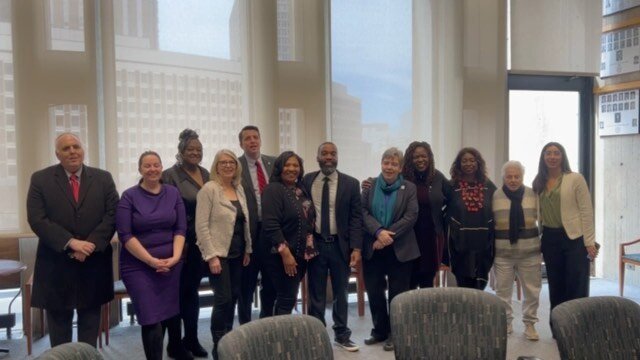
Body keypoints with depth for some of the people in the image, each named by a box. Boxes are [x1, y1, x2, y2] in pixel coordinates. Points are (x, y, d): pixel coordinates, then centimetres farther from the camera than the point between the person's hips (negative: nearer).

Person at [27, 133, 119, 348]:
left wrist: (90, 245, -15)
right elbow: (37, 219, -9)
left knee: (90, 320, 12)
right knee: (58, 321, 11)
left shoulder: (103, 179, 4)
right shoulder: (41, 179, 0)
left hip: (94, 263, 1)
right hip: (56, 265, -1)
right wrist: (71, 243, -18)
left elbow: (112, 216, -2)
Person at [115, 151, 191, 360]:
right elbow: (125, 235, -10)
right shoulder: (129, 196, -5)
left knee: (173, 310, 17)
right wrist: (151, 260, -15)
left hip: (170, 264, 3)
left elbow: (180, 229, 2)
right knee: (151, 318, -5)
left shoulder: (173, 193, 4)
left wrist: (175, 257, -12)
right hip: (138, 266, -3)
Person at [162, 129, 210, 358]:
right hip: (182, 243, -6)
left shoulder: (205, 174, 10)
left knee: (192, 290, 15)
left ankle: (191, 339, 26)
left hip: (202, 242, 6)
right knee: (179, 292, 3)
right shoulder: (170, 175, -9)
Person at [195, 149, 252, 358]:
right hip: (219, 253, -6)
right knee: (223, 299, -6)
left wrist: (247, 249, 12)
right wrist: (211, 256, -18)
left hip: (237, 253, 6)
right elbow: (201, 225, -14)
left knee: (233, 297, 11)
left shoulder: (239, 189, 9)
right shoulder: (209, 189, -10)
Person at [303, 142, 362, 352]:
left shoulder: (350, 183, -1)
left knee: (341, 293, 12)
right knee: (316, 294, 9)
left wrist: (356, 248, -10)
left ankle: (342, 335, 26)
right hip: (315, 244, 0)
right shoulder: (307, 181, 2)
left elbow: (356, 218, -3)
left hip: (340, 245, 0)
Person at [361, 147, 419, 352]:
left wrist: (388, 236, -17)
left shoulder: (409, 188, 1)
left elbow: (411, 217, -9)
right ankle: (379, 330, 24)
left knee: (397, 293, 5)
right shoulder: (370, 186, 6)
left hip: (399, 249, -2)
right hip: (373, 248, 2)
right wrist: (378, 231, -19)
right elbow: (363, 212, -3)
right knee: (374, 291, 8)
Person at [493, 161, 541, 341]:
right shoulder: (494, 196, -2)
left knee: (532, 290, 7)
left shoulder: (533, 195, 5)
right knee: (503, 290, 8)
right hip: (502, 252, -1)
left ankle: (530, 324, 22)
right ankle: (505, 323, 23)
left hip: (529, 252, 2)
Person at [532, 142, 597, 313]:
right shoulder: (538, 183, 8)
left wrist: (589, 242, -12)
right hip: (550, 239, 4)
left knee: (577, 288, -1)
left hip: (574, 238, -4)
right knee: (555, 288, 11)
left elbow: (586, 211, -8)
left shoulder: (575, 179, -4)